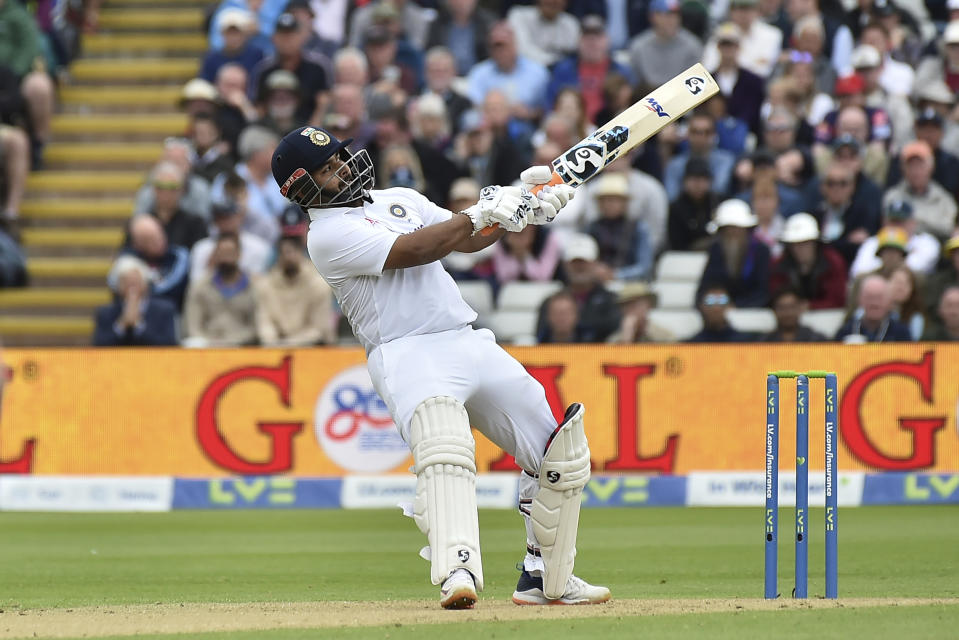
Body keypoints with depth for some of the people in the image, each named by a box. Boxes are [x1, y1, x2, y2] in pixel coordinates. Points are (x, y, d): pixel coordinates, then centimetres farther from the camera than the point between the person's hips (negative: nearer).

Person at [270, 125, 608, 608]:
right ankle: (458, 571, -51)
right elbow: (412, 251, -14)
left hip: (472, 345, 8)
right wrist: (482, 214, -9)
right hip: (408, 355, -8)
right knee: (444, 448, -36)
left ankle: (544, 578, 20)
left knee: (562, 455, 8)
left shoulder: (400, 200, 21)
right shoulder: (328, 235, -4)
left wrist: (522, 209, 5)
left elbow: (465, 239, 21)